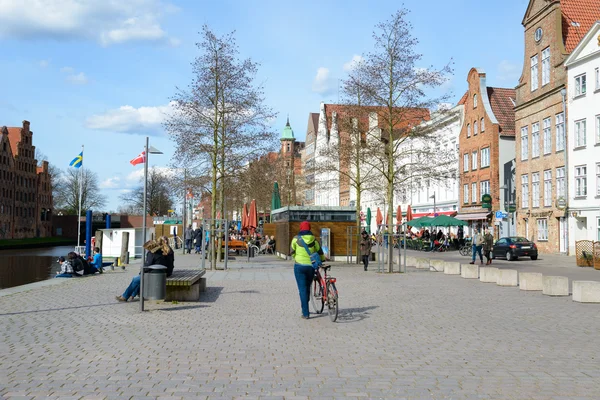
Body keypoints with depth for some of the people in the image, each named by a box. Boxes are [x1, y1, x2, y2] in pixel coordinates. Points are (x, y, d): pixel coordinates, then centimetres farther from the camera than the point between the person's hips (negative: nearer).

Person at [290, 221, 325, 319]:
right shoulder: (313, 239, 1)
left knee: (302, 289, 0)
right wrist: (323, 260, 26)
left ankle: (305, 313, -4)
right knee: (308, 287, 20)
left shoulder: (296, 239, -4)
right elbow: (319, 252, 8)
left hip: (299, 266, -2)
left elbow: (292, 252, 5)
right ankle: (304, 308, 35)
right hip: (311, 266, 2)